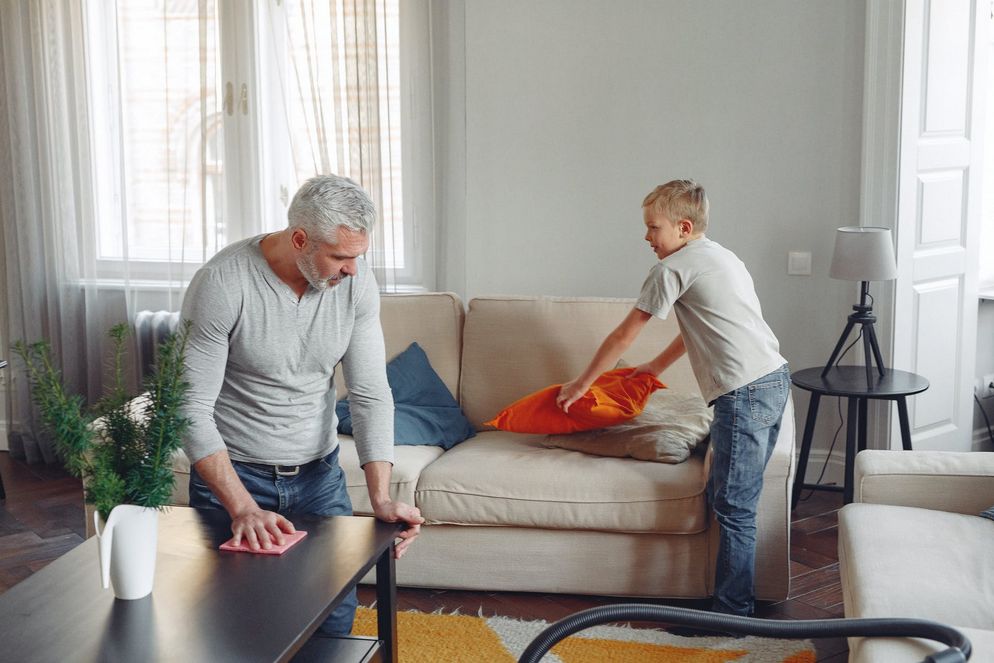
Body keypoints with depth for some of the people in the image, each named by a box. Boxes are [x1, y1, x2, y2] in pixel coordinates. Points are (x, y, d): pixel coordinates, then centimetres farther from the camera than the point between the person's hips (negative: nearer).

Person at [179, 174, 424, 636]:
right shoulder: (222, 284, -23)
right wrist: (242, 507, -31)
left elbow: (370, 394, -8)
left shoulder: (355, 281, -9)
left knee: (335, 621, 2)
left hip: (319, 472, 4)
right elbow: (191, 409, -22)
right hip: (232, 475, -3)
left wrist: (381, 498, -20)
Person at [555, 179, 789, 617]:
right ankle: (734, 600, 17)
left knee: (733, 508, -6)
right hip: (775, 380, 10)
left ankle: (731, 614, -2)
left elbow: (623, 336, 3)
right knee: (728, 497, 13)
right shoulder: (723, 257, 23)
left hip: (744, 392, -10)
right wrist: (656, 366, 47)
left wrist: (581, 384, 14)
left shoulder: (674, 268, -4)